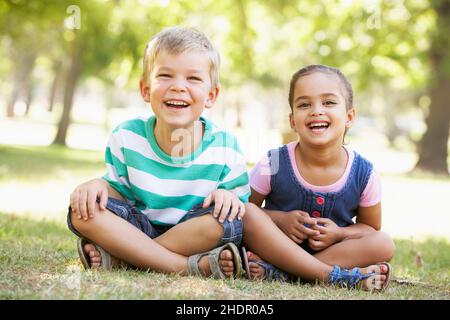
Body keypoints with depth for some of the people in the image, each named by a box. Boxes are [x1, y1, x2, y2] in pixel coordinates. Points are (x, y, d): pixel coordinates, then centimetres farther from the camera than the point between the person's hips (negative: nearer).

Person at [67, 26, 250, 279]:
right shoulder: (126, 137, -5)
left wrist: (228, 195, -27)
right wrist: (98, 185, -19)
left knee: (227, 216, -34)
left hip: (196, 237, -1)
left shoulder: (226, 150, -10)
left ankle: (115, 259, -25)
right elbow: (118, 189, 5)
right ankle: (192, 266, -29)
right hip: (138, 228, 2)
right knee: (83, 209, -25)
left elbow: (241, 207, -3)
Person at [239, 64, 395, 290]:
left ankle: (276, 271, -28)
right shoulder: (273, 165, -12)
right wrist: (280, 220, -19)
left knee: (384, 244, -23)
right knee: (248, 212, -27)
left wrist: (339, 233, -16)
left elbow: (370, 227, 5)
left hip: (332, 250, 2)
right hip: (273, 244, -1)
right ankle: (338, 276, -31)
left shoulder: (364, 174, -8)